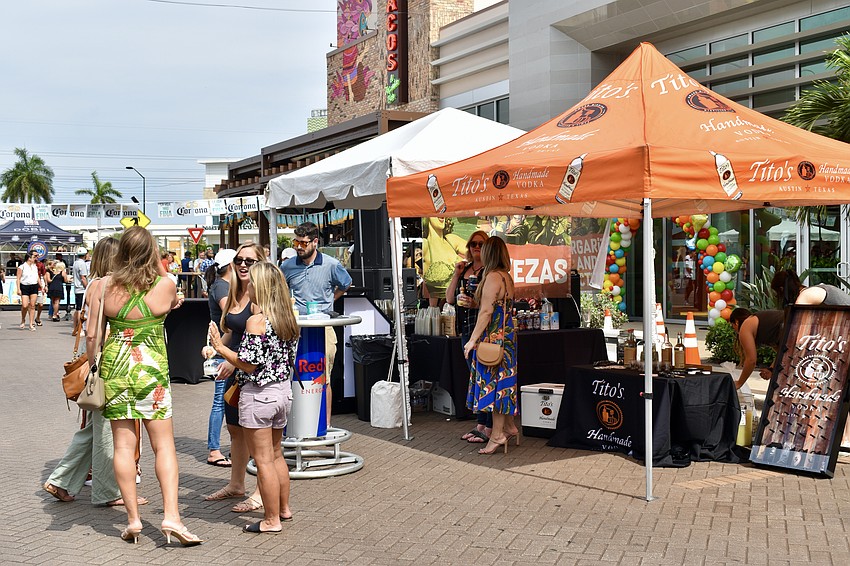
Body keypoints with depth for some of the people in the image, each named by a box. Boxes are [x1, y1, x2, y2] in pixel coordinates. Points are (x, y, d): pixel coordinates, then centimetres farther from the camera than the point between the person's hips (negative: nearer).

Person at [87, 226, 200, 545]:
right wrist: (159, 270, 17)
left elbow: (92, 336, 1)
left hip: (114, 367, 2)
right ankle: (171, 516, -3)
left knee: (123, 444, 8)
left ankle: (133, 519, 13)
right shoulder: (166, 286, -9)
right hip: (152, 368, -2)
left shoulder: (103, 287, -4)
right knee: (164, 445, 5)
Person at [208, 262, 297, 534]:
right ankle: (284, 508, 32)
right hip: (283, 390, 8)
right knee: (276, 454, 22)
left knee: (263, 460, 1)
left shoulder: (256, 321, -18)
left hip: (258, 395, -8)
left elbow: (249, 364, -19)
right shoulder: (288, 320, 5)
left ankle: (272, 520, 9)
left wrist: (220, 348, -9)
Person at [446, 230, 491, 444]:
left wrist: (476, 304, -25)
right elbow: (450, 299, 11)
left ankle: (490, 428, -2)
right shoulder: (464, 269, 15)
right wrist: (456, 274, 2)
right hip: (467, 330, 8)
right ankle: (481, 424, 22)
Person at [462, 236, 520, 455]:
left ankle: (498, 435, -3)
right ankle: (510, 427, 23)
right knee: (503, 382, 15)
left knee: (493, 382, -5)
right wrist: (472, 301, 20)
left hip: (494, 336, -10)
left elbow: (486, 311, -20)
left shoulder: (492, 277, -16)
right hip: (506, 335, 10)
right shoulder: (506, 276, 13)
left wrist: (473, 340, -17)